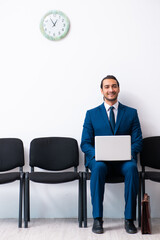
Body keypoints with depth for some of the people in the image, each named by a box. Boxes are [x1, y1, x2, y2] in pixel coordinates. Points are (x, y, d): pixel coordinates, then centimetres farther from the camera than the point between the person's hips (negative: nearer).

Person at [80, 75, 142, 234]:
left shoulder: (131, 113, 13)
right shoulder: (92, 114, 12)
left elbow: (138, 141, 7)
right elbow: (85, 143, 6)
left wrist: (129, 152, -16)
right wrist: (97, 154, -16)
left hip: (123, 161, 0)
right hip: (100, 160, 0)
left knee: (131, 168, -34)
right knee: (98, 167, -35)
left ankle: (129, 219, -24)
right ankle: (97, 219, -26)